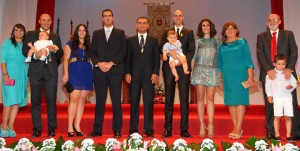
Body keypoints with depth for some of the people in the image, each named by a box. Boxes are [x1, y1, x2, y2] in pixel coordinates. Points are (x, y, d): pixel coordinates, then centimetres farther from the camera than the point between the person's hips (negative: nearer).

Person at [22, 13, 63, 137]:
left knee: (51, 100, -2)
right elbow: (25, 50, 3)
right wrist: (34, 55, -16)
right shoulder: (31, 34, 13)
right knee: (36, 100, 1)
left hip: (51, 72, 1)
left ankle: (52, 128, 5)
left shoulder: (56, 36, 18)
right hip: (36, 71, 0)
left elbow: (61, 54, 12)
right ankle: (37, 129, 8)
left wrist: (56, 49, -10)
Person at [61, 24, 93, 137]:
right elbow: (65, 59, 2)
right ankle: (70, 126, -7)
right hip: (74, 72, -4)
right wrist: (66, 74, -10)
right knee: (75, 98, -14)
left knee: (82, 99, 1)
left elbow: (90, 59, 13)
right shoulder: (70, 44, 10)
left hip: (87, 73, 4)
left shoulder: (88, 46, 20)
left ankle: (77, 125, 5)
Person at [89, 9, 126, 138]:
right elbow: (93, 52, 10)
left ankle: (117, 130, 3)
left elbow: (123, 51, 1)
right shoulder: (96, 34, 17)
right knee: (100, 101, 2)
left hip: (115, 70, -2)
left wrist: (111, 63, -11)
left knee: (116, 101, -2)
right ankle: (97, 130, 7)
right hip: (99, 70, 2)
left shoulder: (120, 33, 11)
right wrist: (99, 63, -9)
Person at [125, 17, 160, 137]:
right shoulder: (130, 40, 12)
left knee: (149, 103, -1)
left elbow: (156, 58, 6)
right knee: (134, 103, 3)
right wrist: (127, 73, -2)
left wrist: (155, 73, -5)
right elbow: (127, 58, 9)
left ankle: (149, 130, 6)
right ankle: (133, 130, 9)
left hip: (149, 75, 0)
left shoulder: (153, 40, 11)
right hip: (134, 75, 1)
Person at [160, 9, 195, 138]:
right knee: (168, 99, 2)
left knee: (184, 99, 0)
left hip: (183, 68, 0)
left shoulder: (189, 32, 12)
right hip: (169, 68, 1)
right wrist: (170, 51, -18)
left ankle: (184, 129, 4)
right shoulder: (166, 32, 14)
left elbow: (192, 50, 3)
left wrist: (184, 60, -15)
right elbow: (161, 47, 2)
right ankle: (168, 129, 7)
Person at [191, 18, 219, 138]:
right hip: (199, 70, 0)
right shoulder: (197, 40, 11)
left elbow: (219, 57, 13)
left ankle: (210, 126, -3)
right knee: (200, 98, -4)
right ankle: (202, 126, 1)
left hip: (212, 71, 1)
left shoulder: (216, 41, 14)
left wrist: (220, 72, 4)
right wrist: (191, 71, -1)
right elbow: (193, 57, 7)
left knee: (210, 98, -4)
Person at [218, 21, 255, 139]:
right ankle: (237, 129, 12)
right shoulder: (222, 46, 12)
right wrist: (220, 80, 14)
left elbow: (248, 61, -1)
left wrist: (250, 77, -9)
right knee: (230, 102, 3)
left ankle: (238, 129, -7)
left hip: (240, 75, -4)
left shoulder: (242, 43, 3)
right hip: (227, 76, 4)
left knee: (239, 100, -8)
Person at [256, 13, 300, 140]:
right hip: (268, 74, 0)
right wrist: (268, 69, -15)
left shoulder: (288, 34, 12)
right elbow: (260, 55, -1)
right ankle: (270, 133, 11)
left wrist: (289, 68, -14)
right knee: (269, 104, 4)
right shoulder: (261, 36, 11)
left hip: (286, 73, 0)